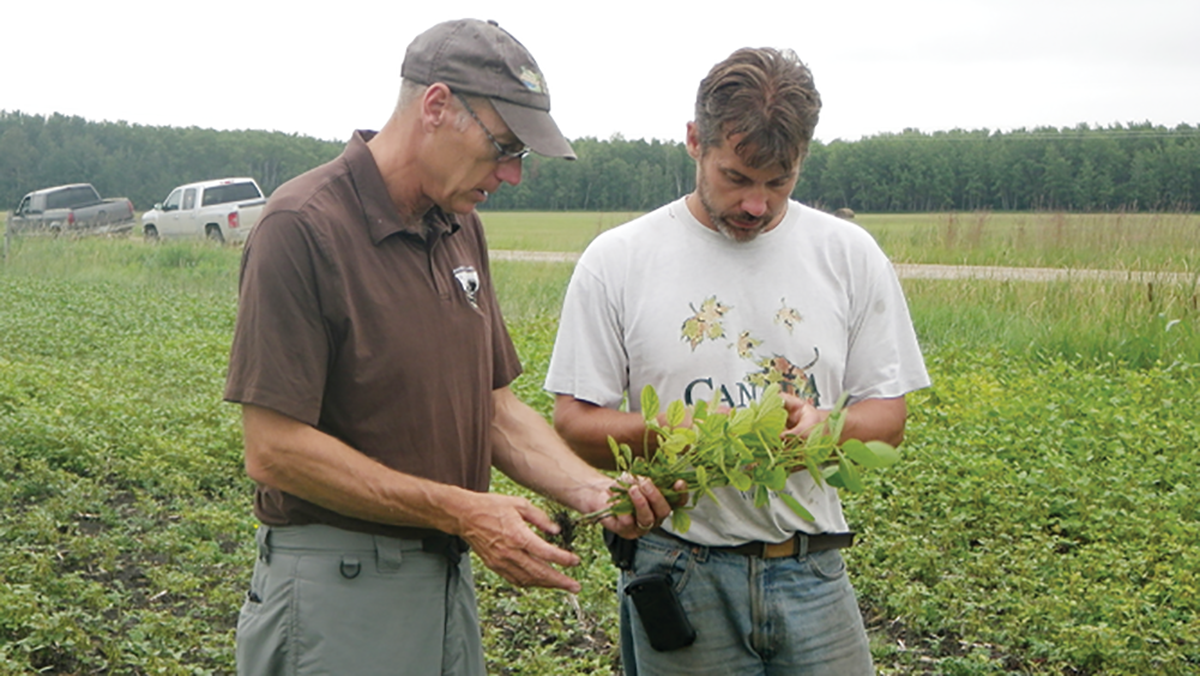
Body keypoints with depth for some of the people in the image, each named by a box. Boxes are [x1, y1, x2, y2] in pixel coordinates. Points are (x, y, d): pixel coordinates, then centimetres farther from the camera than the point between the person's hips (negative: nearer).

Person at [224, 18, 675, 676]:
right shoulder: (303, 226, -17)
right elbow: (274, 449, -20)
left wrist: (590, 488, -6)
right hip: (337, 590, -7)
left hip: (448, 574, 7)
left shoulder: (460, 226, 7)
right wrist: (460, 511, -20)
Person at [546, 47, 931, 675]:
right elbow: (575, 423, -2)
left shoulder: (850, 255, 3)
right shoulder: (617, 261, -3)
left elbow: (888, 415, 7)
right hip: (678, 570, -2)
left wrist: (824, 424, -15)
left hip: (811, 571, 2)